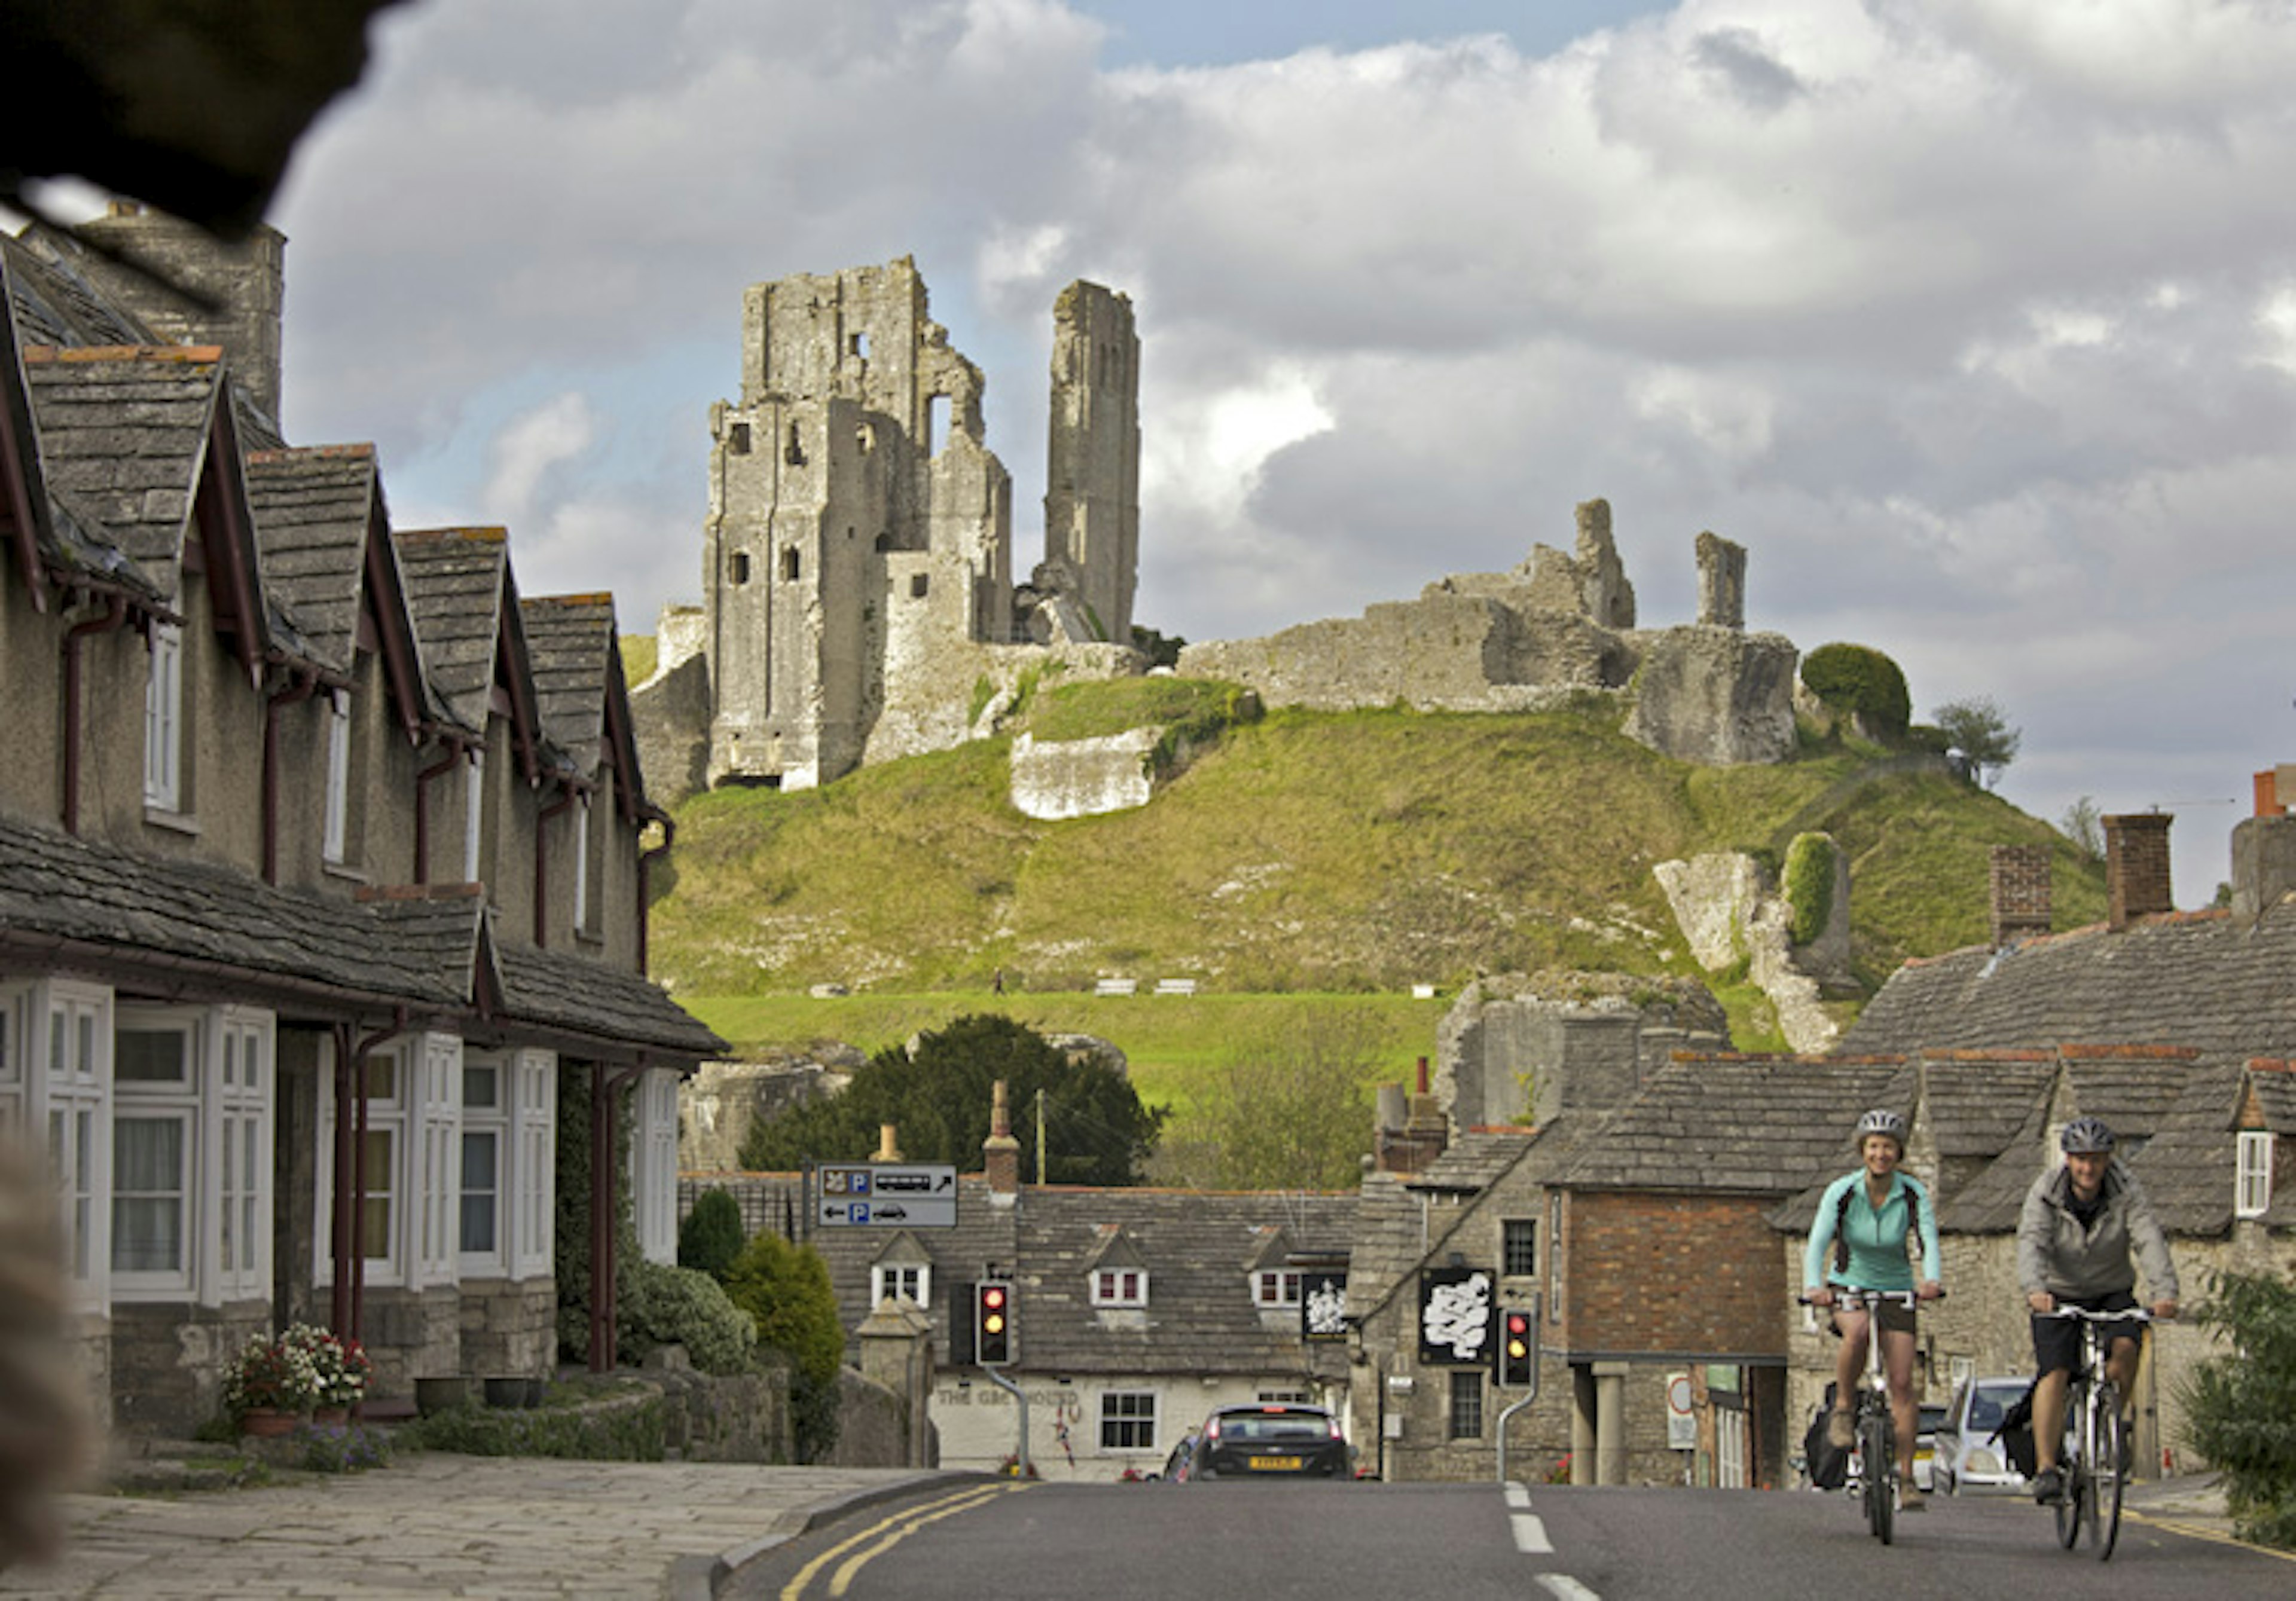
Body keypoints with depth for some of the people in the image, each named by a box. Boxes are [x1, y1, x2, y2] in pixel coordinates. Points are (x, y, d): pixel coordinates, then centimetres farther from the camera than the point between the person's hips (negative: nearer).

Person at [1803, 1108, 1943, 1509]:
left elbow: (1929, 1240, -27)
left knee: (1902, 1383, -9)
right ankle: (1843, 1410, -14)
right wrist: (1813, 1286, -47)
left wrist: (1930, 1280, -48)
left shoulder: (1913, 1193, -13)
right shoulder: (1842, 1191, -16)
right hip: (1848, 1286, -1)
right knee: (1857, 1331, -36)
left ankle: (1906, 1477, -2)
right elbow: (1818, 1242, -27)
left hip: (1895, 1289, 1)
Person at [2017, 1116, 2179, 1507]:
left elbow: (2150, 1241, -27)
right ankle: (2045, 1468, -20)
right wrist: (2035, 1289, -50)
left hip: (2112, 1294, 1)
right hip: (2058, 1297, -1)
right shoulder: (2045, 1193, -14)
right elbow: (2032, 1244, -29)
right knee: (2054, 1373, -19)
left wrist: (2164, 1292, -45)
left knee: (2125, 1346, -28)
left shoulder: (2127, 1193, -13)